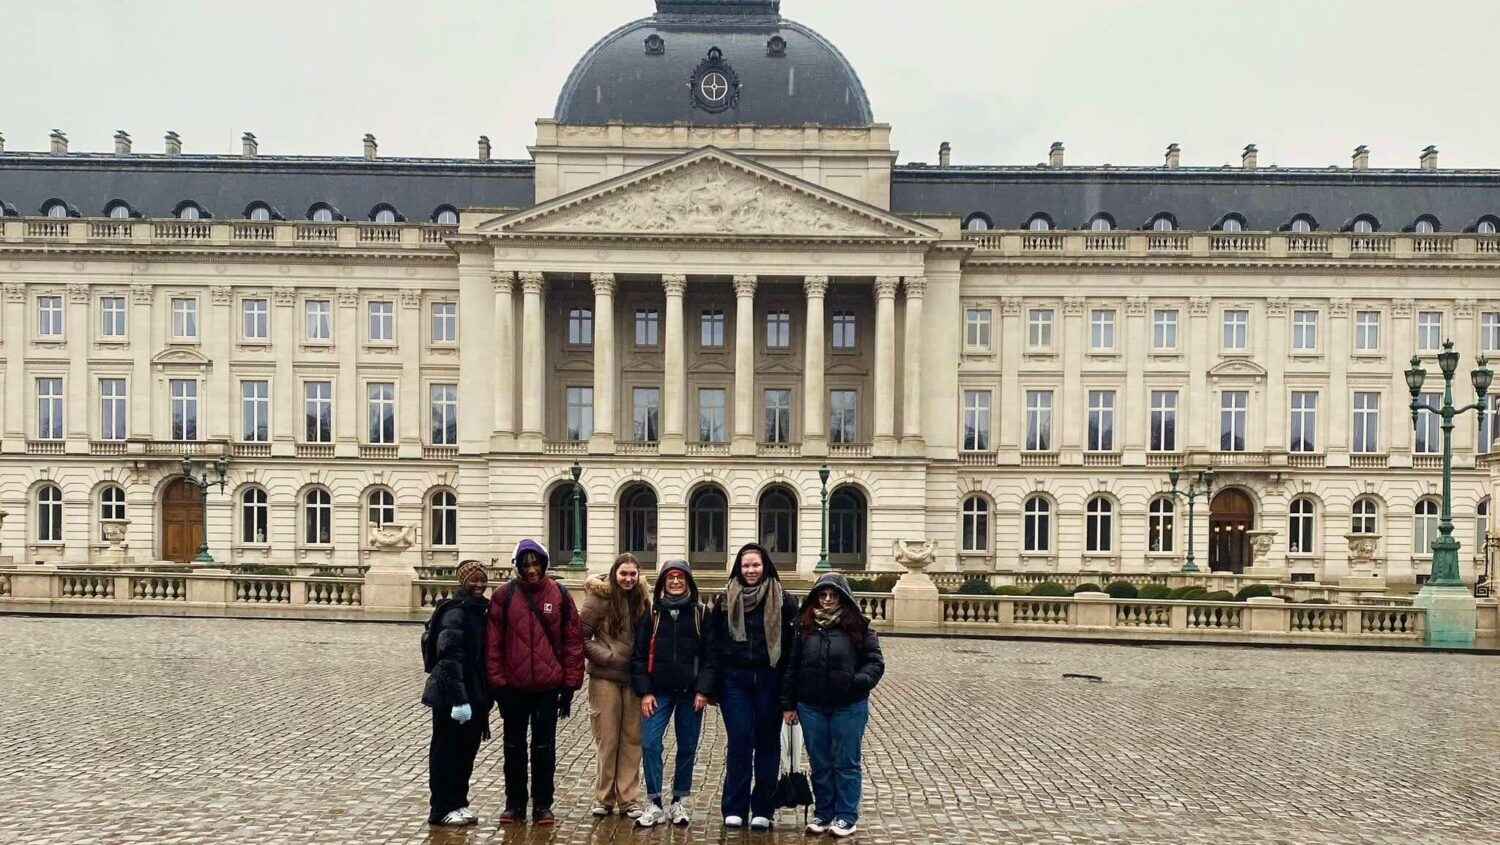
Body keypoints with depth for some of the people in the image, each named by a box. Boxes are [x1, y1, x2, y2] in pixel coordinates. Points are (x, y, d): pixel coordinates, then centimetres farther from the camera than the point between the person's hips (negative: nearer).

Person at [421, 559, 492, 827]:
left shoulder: (480, 610, 11)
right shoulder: (455, 612, -16)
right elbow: (449, 658, -21)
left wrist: (483, 696, 14)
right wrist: (459, 699, -25)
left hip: (473, 694, 8)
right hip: (451, 696, -8)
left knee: (467, 750, 15)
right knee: (447, 752, 3)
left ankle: (458, 803, 27)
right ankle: (442, 809, 14)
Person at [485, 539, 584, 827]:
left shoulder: (560, 595, -3)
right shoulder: (503, 596, -4)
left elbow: (573, 641, -2)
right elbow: (493, 643, -3)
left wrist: (570, 684, -3)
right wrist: (497, 683, -6)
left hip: (549, 686, 0)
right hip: (513, 687, 0)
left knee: (544, 747, 10)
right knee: (514, 746, 12)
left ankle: (543, 805, 21)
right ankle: (514, 803, 25)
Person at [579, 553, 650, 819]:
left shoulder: (642, 600, 5)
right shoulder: (600, 598, -8)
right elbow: (580, 636, -6)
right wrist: (607, 657, -11)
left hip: (634, 678, 3)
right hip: (605, 677, -3)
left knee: (632, 739, 6)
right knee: (607, 739, 5)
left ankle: (629, 799, 14)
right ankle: (604, 797, 18)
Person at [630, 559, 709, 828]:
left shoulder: (700, 613, 1)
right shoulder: (652, 613, 3)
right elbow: (639, 654, 2)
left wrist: (704, 690, -7)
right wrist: (645, 691, -5)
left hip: (691, 693, 0)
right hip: (659, 692, 0)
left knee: (687, 748, 6)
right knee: (651, 744, -8)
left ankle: (679, 801, 20)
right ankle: (655, 803, 2)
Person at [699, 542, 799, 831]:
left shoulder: (783, 602, -1)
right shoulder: (725, 601, 3)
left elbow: (792, 648, -2)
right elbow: (713, 645, 3)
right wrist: (707, 687, -4)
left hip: (769, 681, 0)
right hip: (734, 680, 0)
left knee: (767, 743, 7)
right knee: (739, 742, 0)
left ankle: (762, 809, 17)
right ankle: (734, 809, 10)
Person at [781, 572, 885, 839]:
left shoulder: (858, 626, -4)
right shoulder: (805, 626, 4)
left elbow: (875, 662, -4)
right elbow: (791, 667, 7)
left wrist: (859, 682, -23)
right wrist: (788, 703, 5)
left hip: (849, 708, -3)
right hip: (811, 707, 3)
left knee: (846, 763, 6)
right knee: (820, 764, 12)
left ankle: (846, 816, 17)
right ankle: (823, 813, 25)